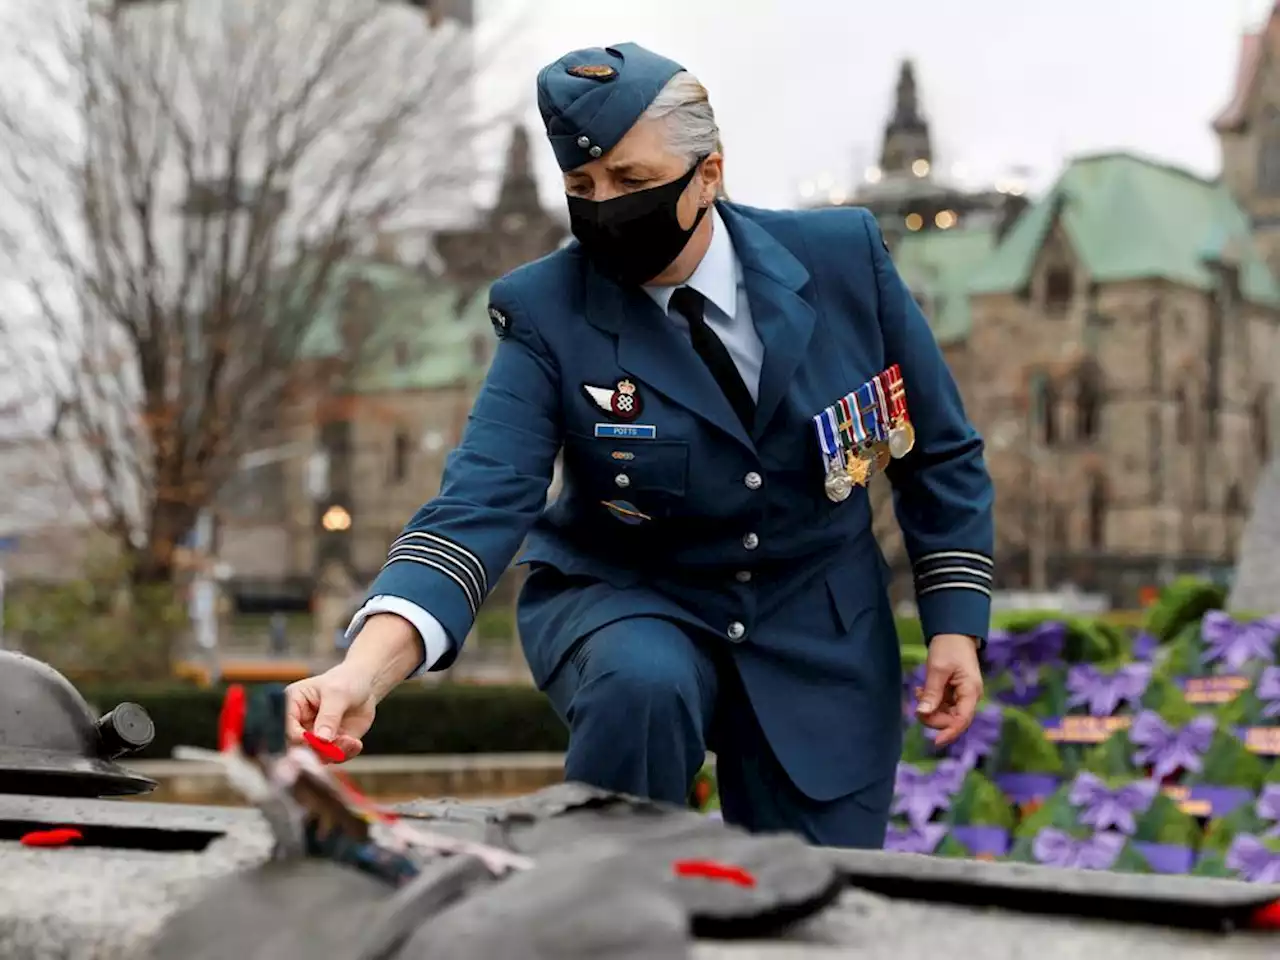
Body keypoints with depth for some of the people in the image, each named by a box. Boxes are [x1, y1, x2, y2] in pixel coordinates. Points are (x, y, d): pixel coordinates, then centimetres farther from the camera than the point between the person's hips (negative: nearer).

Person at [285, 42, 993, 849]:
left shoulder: (845, 259, -11)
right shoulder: (546, 312, -16)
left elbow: (939, 451, 1)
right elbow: (481, 505, -27)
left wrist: (956, 625, -4)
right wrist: (366, 669, -43)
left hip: (818, 641, 2)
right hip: (625, 602, -2)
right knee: (642, 684, -35)